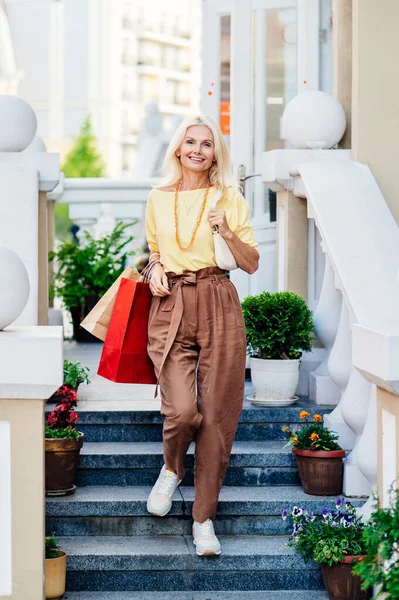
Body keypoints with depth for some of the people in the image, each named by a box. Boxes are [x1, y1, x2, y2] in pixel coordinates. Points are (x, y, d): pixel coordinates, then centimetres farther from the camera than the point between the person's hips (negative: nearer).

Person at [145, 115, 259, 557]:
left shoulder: (230, 199, 7)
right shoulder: (157, 199, 12)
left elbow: (252, 264, 6)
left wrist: (227, 232, -11)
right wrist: (156, 270, 4)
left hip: (219, 307, 0)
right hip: (170, 308, 1)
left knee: (216, 414, -2)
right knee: (181, 410, -15)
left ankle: (204, 517, 10)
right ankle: (171, 469, 21)